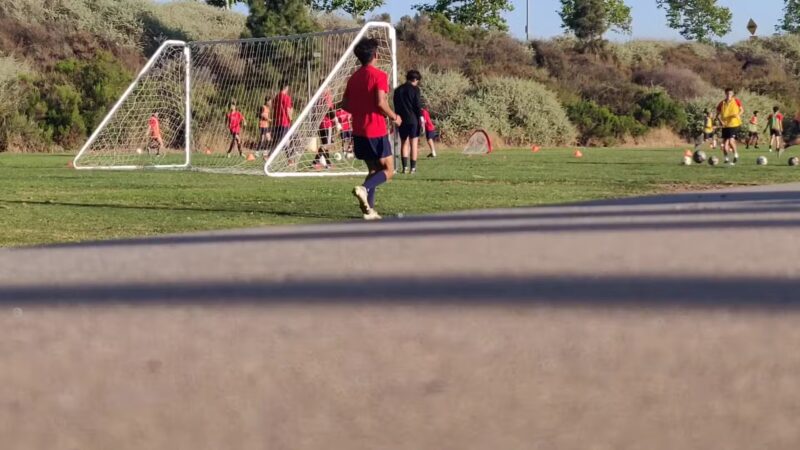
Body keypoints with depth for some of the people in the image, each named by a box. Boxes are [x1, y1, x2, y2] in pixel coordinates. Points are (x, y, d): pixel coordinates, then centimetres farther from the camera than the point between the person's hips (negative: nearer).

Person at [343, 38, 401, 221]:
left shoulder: (354, 77, 10)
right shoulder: (379, 75, -11)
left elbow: (345, 104, 11)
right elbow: (381, 103, -20)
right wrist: (394, 117, -5)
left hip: (359, 131, 7)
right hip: (377, 131, -7)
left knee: (373, 169, 16)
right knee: (388, 170, 3)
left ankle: (369, 209, 5)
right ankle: (364, 188, -23)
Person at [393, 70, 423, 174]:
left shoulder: (398, 90, 10)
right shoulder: (415, 89, -6)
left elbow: (396, 106, 13)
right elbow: (418, 105, -10)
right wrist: (421, 117, -7)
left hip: (402, 119, 4)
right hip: (413, 119, -4)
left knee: (404, 143, 9)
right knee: (414, 142, 1)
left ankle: (405, 167, -1)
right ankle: (413, 167, -2)